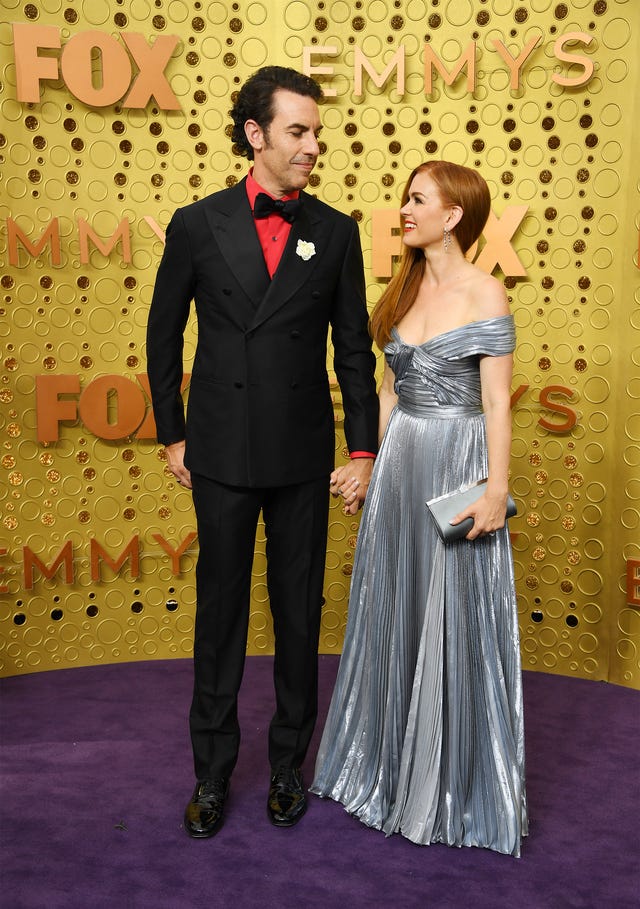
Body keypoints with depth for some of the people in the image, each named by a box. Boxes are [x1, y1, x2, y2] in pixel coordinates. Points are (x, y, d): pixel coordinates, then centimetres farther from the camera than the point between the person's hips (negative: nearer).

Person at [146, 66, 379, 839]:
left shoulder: (336, 232, 1)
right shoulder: (197, 225, -1)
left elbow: (353, 348, 4)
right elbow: (164, 334, 7)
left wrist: (364, 450, 1)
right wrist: (171, 435, 6)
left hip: (303, 457, 1)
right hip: (222, 455, 0)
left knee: (299, 614, 11)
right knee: (220, 611, 10)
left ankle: (289, 764, 30)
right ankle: (212, 770, 27)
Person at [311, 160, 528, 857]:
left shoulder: (483, 292, -8)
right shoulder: (406, 288, 11)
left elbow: (496, 400, -12)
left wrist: (496, 489, -17)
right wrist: (364, 461, 12)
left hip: (457, 464, -6)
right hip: (399, 460, 6)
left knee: (454, 622, 3)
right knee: (394, 613, 13)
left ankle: (454, 785, 23)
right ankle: (391, 765, 33)